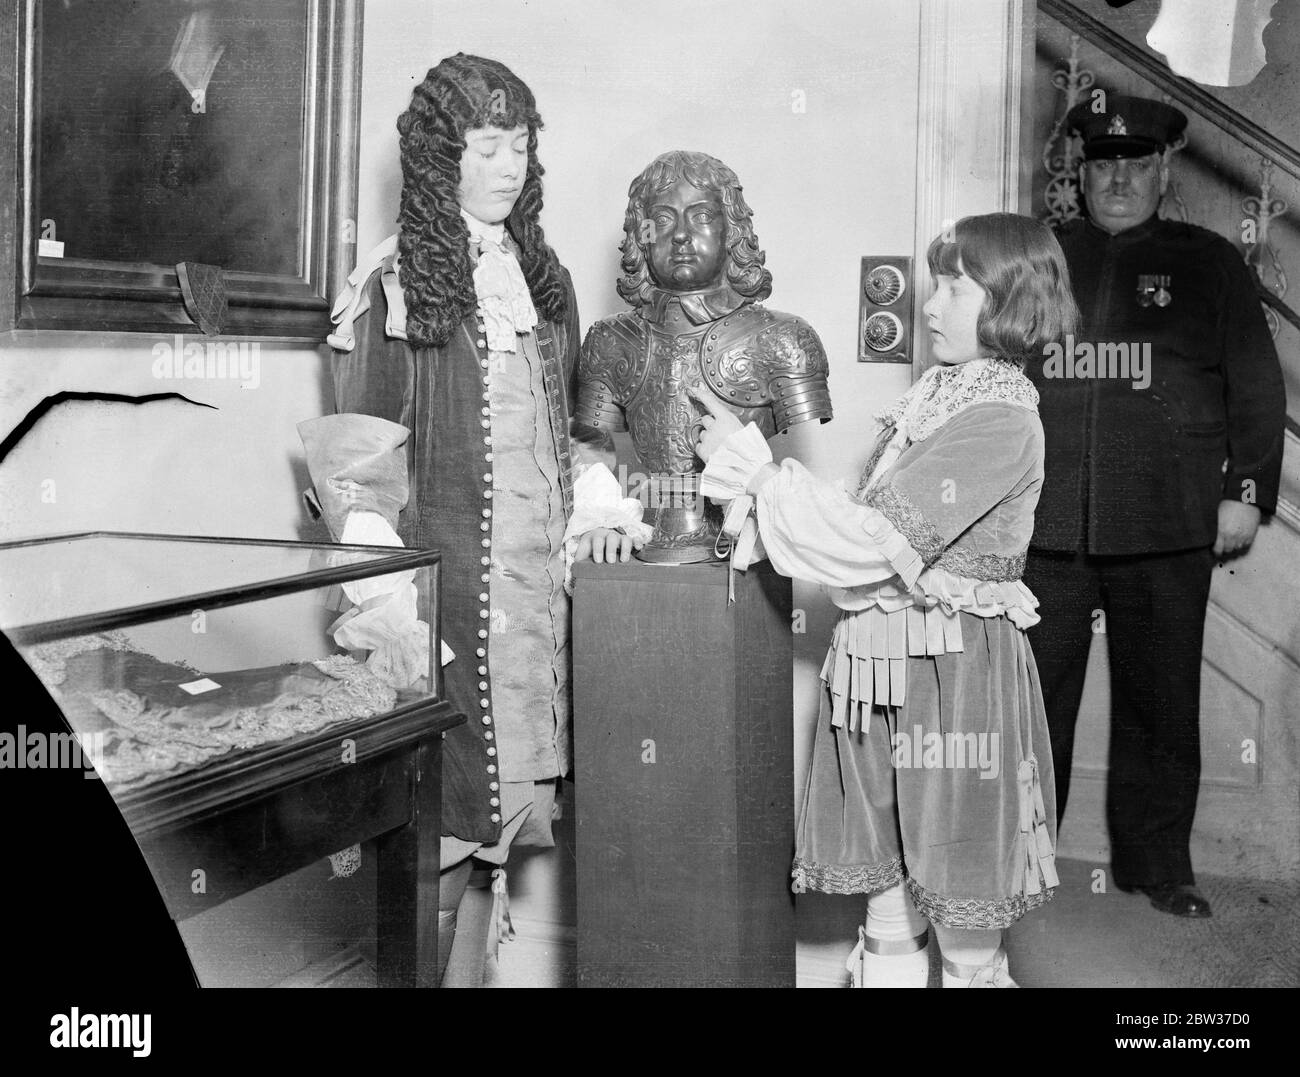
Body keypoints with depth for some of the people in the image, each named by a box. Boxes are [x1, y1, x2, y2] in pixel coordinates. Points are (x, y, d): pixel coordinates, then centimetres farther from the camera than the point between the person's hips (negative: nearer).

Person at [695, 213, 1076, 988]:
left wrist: (760, 471, -14)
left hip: (951, 669, -8)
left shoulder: (1001, 422, -16)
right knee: (887, 900, 15)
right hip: (882, 659, 8)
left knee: (965, 934, 5)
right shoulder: (939, 396, 11)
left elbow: (878, 541, -21)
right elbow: (874, 524, 7)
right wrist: (760, 485, -6)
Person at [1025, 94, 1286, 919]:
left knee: (1161, 703, 6)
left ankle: (1159, 865, 19)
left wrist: (1246, 489, 1)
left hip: (1166, 534, -1)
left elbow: (1256, 387, 8)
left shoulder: (1207, 264, 9)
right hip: (1044, 525, 1)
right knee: (1035, 701, 5)